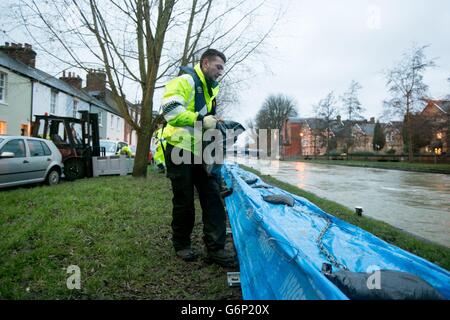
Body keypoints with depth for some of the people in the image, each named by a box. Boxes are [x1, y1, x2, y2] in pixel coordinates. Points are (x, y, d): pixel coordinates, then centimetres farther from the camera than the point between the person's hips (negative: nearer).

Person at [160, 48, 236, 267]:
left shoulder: (211, 89, 20)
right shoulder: (185, 81, -8)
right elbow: (170, 110, -22)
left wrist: (216, 122, 9)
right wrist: (201, 120, -23)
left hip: (200, 151, 8)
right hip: (180, 150, -8)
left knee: (212, 197, -1)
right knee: (184, 200, 2)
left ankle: (215, 248, 5)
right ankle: (181, 245, 22)